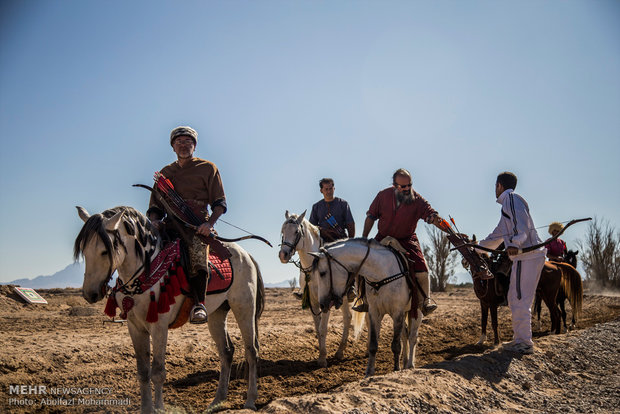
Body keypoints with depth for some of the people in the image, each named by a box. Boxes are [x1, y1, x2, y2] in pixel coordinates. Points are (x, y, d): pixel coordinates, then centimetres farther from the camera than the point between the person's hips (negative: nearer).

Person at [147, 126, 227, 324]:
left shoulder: (208, 168, 13)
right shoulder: (165, 172, 24)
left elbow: (219, 203, 5)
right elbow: (155, 206, 21)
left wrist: (209, 223, -14)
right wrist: (155, 221, -3)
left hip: (199, 226, -4)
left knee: (196, 248, -35)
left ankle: (199, 304, -37)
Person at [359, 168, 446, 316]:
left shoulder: (417, 200, -13)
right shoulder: (383, 195, -8)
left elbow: (433, 216, -20)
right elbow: (371, 217, 1)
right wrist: (364, 239, -2)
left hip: (407, 241, -1)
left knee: (421, 269, -16)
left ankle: (426, 301, 4)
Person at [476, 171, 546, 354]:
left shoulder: (511, 198, -3)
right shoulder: (507, 204, 27)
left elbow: (522, 222, -21)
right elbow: (498, 236, 36)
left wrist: (515, 243, -33)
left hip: (527, 255, -10)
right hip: (526, 256, 10)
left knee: (520, 300, -7)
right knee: (514, 299, 16)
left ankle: (525, 343, -3)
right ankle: (519, 338, 23)